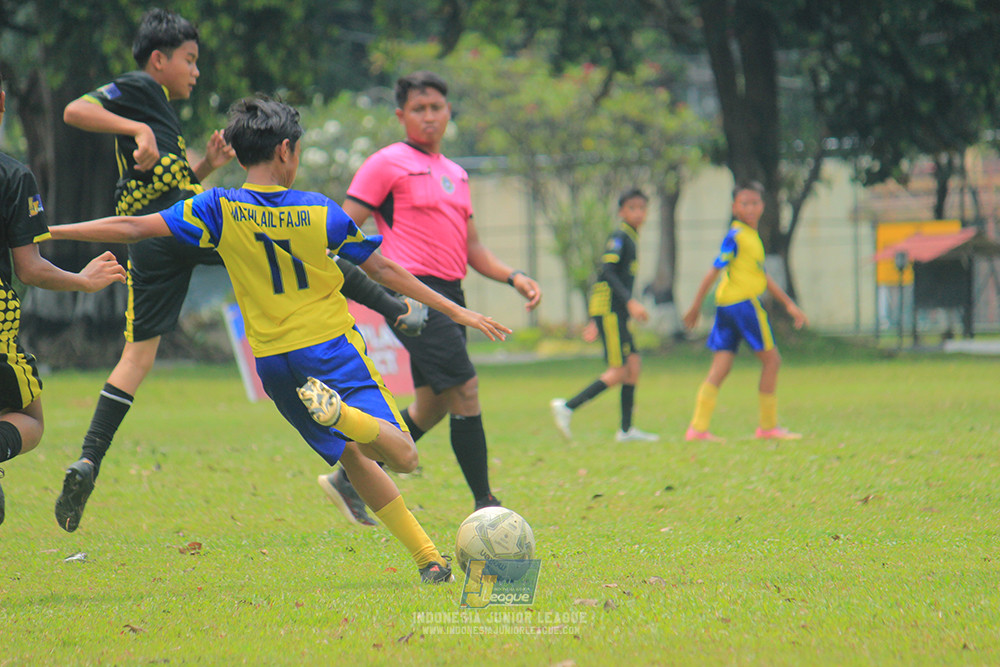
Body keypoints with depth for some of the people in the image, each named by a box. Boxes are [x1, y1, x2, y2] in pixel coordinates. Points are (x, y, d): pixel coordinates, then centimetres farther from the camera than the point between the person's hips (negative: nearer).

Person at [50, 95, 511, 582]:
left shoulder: (220, 210, -4)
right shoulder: (320, 213, -4)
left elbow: (133, 228, -9)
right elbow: (383, 271, 3)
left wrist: (46, 232, -1)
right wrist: (456, 311, 12)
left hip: (273, 361, 3)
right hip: (332, 346, -3)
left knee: (355, 458, 15)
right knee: (403, 456, -12)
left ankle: (429, 558, 8)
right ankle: (343, 412, -42)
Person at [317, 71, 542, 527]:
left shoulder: (455, 174, 20)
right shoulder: (388, 164, -2)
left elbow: (471, 247, 24)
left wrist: (513, 277, 10)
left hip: (449, 296, 8)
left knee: (432, 407, 10)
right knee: (464, 391, -14)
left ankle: (348, 480, 21)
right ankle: (485, 505, -9)